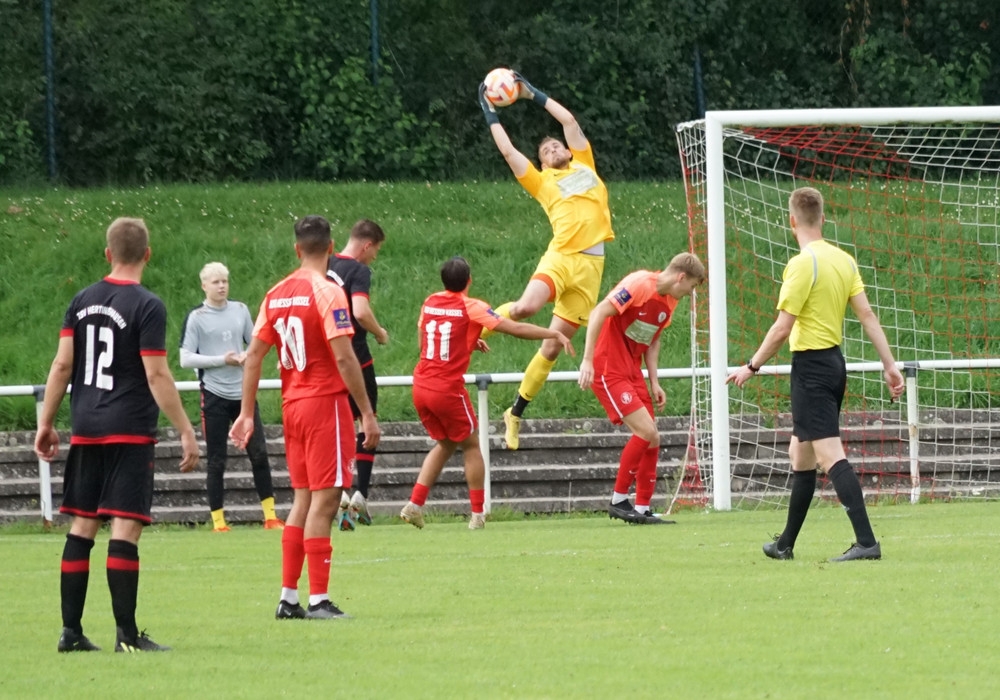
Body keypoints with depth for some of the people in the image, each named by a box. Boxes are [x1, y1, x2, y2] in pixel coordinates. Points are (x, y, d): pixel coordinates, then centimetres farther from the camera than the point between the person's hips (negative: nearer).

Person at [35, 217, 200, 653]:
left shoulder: (82, 302, 8)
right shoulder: (147, 306, -9)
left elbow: (61, 365, 7)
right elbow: (157, 376, -13)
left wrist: (46, 423, 15)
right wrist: (186, 433, -9)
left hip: (86, 432, 5)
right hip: (130, 432, -5)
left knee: (82, 526, 9)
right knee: (125, 528, -7)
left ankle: (71, 631, 8)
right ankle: (126, 635, -9)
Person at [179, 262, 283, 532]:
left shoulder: (240, 310, 9)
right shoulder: (196, 317, -4)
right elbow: (185, 359, -8)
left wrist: (247, 356, -4)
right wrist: (221, 360, -15)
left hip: (243, 393, 4)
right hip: (214, 396, -4)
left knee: (259, 454, 1)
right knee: (216, 461, 1)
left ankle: (270, 516, 7)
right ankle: (218, 522, 7)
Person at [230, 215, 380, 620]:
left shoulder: (276, 295, 8)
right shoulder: (327, 293, -12)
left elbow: (254, 354, 9)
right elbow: (344, 358, -18)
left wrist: (247, 414, 12)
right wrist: (367, 414, -14)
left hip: (292, 405, 7)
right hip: (326, 404, -7)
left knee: (303, 500, 13)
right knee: (324, 500, -6)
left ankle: (288, 599, 13)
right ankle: (319, 600, -7)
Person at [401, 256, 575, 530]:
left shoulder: (430, 303, 7)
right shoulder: (471, 308, -9)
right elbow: (516, 329, -12)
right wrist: (555, 334, -4)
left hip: (421, 386, 5)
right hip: (448, 390, -5)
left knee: (445, 444, 21)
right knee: (471, 446, 13)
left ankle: (414, 504, 10)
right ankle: (477, 514, 11)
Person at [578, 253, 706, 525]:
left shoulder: (669, 301, 10)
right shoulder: (639, 285, -17)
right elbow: (599, 314, -21)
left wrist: (654, 382, 11)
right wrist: (587, 360, -25)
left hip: (632, 371, 9)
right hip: (608, 369, -9)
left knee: (651, 440, 5)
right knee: (646, 432, -16)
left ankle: (642, 509, 11)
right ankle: (618, 501, -5)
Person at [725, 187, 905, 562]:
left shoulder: (802, 264, -15)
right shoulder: (844, 260, 7)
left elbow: (782, 328, -16)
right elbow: (867, 314, 5)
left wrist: (751, 367, -6)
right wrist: (889, 365, 5)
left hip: (811, 363, -9)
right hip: (835, 360, 9)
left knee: (829, 455, -13)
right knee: (800, 453, 19)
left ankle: (866, 542, -22)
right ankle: (785, 544, 29)